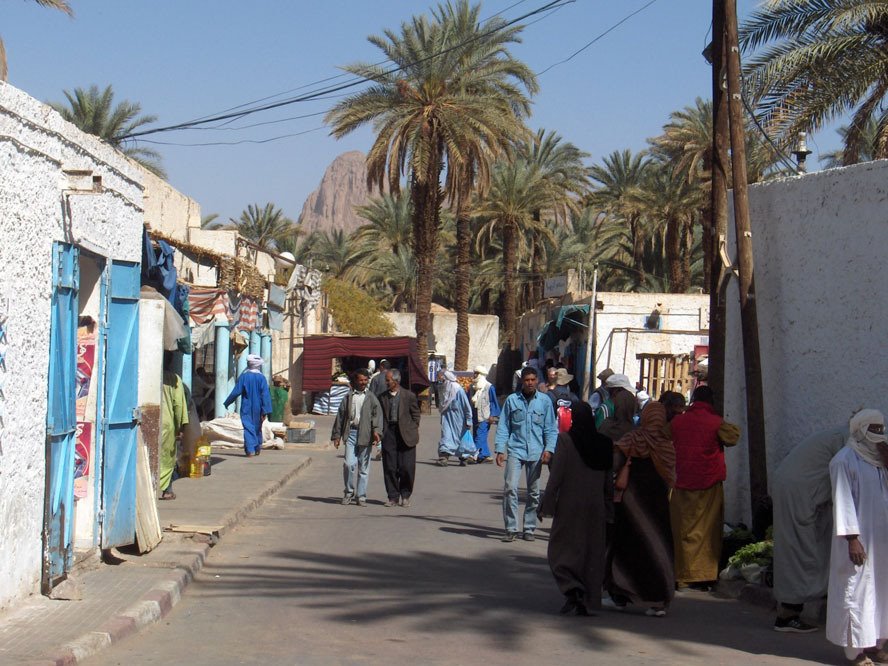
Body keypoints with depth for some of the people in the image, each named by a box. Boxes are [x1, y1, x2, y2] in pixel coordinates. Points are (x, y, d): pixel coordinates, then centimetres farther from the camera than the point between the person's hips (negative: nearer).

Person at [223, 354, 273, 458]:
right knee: (257, 427, 19)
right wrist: (265, 411, -9)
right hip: (257, 409, 2)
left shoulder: (243, 376, -9)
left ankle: (250, 449, -18)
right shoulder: (261, 377, -7)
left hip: (246, 408, -2)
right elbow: (265, 395, -10)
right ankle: (258, 448, 31)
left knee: (248, 427, -4)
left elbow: (236, 392, -7)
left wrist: (227, 402, 7)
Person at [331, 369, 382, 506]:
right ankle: (349, 492, 7)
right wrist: (336, 435, 9)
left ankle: (361, 496, 12)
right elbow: (340, 416, 13)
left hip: (365, 434, 0)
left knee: (363, 467, 4)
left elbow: (377, 415, -3)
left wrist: (376, 431, -18)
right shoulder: (348, 397, 11)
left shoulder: (371, 398, 8)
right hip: (351, 432, 0)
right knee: (349, 464, -10)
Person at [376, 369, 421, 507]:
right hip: (389, 434, 3)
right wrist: (381, 432, 3)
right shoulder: (382, 397, 8)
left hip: (405, 435, -2)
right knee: (389, 467, 2)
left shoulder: (409, 396, 0)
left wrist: (413, 431, 1)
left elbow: (416, 415, 6)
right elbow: (380, 416, 12)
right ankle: (393, 497, 11)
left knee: (407, 467, -2)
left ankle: (405, 496, 14)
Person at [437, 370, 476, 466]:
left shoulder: (459, 390, -12)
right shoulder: (445, 391, 6)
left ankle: (464, 458, 9)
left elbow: (466, 406, -12)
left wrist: (468, 420, -13)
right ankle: (444, 457, -6)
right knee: (446, 436, -5)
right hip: (448, 419, 5)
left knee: (462, 438, 2)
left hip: (459, 421, -5)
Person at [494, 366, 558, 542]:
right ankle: (511, 529, -6)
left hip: (536, 453, 1)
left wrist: (549, 449, -6)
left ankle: (529, 528, 19)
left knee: (534, 493, 8)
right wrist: (500, 450, -4)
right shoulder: (512, 400, 3)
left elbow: (550, 428, 6)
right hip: (515, 450, -1)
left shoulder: (545, 401, 4)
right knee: (510, 488, -12)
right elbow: (503, 427, 4)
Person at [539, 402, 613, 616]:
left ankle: (573, 590, -16)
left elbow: (556, 475, -12)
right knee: (592, 552, 10)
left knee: (561, 550, 4)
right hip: (596, 506, 4)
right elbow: (608, 478, 6)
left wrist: (546, 505, -6)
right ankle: (587, 601, 10)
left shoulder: (565, 439, -11)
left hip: (569, 504, -4)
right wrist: (606, 505, 15)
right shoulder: (603, 442, 2)